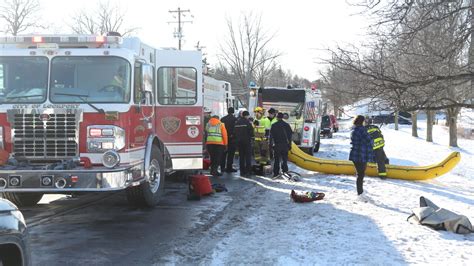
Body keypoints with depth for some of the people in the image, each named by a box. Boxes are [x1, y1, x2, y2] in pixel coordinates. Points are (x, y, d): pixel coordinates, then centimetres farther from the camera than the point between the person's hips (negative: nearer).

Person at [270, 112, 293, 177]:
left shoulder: (274, 125, -1)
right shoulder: (286, 125, 4)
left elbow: (271, 135, -2)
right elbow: (289, 136, 6)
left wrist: (271, 144, 4)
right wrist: (289, 144, 10)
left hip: (277, 145, -1)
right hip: (285, 144, 1)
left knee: (276, 160, 4)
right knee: (284, 159, 7)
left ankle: (276, 173, 4)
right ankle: (285, 171, 0)